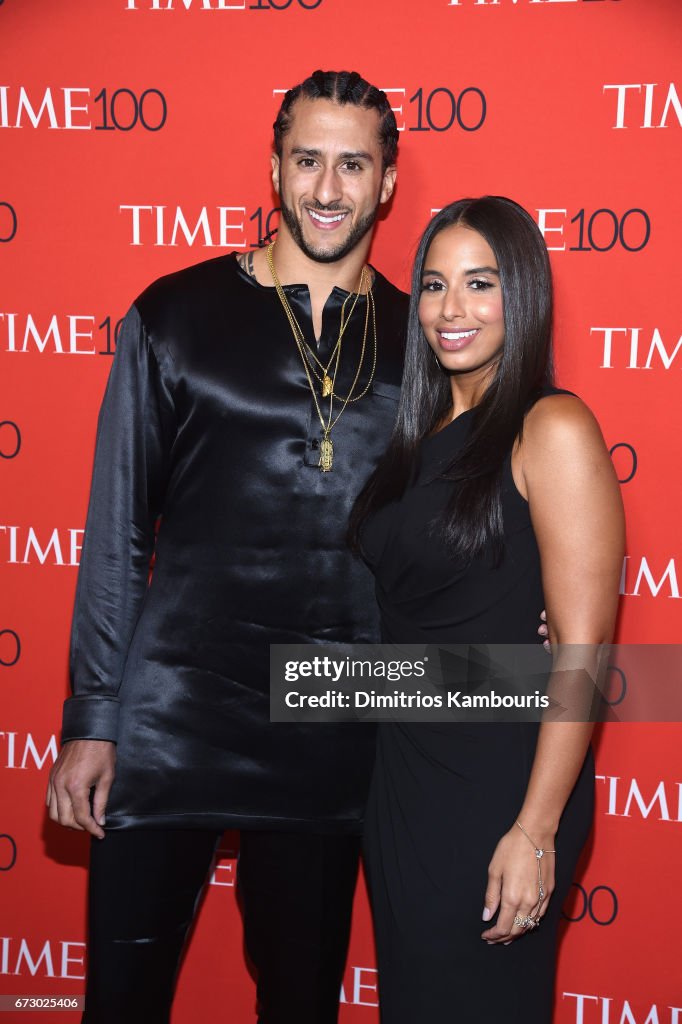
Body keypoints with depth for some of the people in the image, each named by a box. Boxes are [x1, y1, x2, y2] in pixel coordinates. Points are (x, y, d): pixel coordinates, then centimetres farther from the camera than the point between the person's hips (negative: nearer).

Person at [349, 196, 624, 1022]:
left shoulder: (552, 429, -13)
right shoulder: (422, 432, 9)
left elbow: (581, 649, -17)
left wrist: (536, 832, -19)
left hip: (497, 779, -7)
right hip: (402, 769, 7)